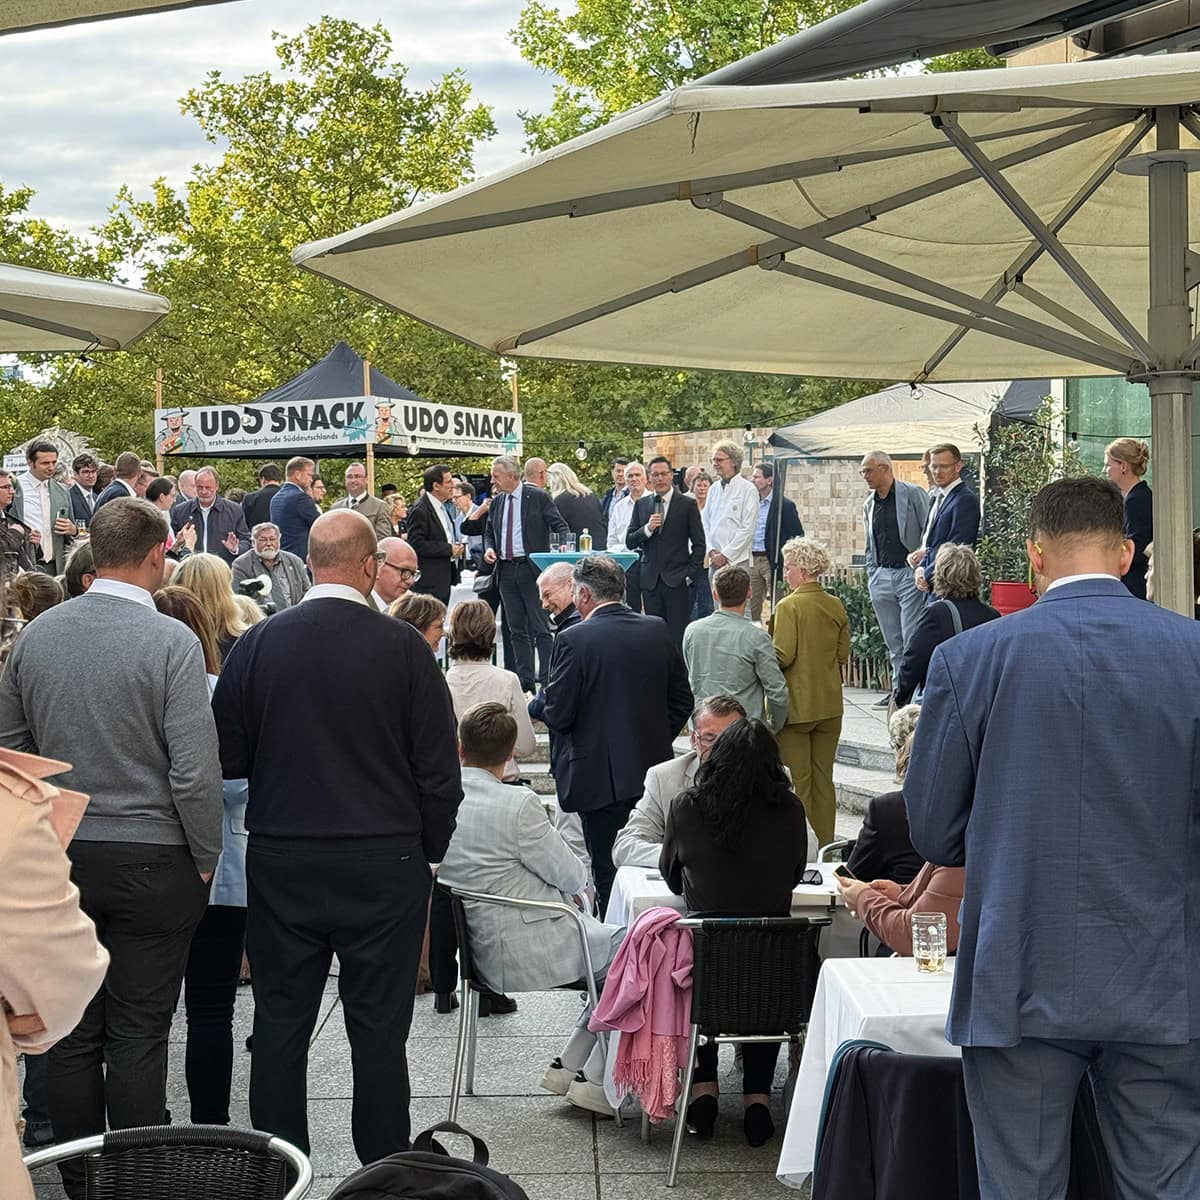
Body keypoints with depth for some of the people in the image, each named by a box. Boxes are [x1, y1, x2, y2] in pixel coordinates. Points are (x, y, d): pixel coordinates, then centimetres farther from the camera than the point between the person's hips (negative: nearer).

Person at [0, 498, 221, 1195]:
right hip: (151, 861, -5)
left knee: (74, 1032, 12)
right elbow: (196, 771, -17)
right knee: (138, 1036, 4)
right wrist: (206, 862, -4)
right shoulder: (171, 641, -14)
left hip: (58, 857, 5)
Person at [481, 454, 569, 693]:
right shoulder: (497, 502, 13)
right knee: (516, 629, 9)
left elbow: (560, 526, -4)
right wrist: (489, 548, 3)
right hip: (506, 570, 6)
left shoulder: (538, 498, -3)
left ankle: (546, 678, -1)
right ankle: (525, 678, 15)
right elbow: (489, 532, 23)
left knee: (540, 627, -5)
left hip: (532, 568, -6)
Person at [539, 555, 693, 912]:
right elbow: (682, 701, 8)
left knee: (608, 873, 2)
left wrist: (537, 706, 9)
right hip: (654, 769, 5)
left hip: (600, 776, -5)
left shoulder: (574, 639, -14)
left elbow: (558, 714, -13)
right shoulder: (657, 630, 3)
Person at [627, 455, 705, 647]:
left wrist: (689, 573, -6)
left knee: (678, 637, -6)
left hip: (677, 581, -3)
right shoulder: (641, 505, 11)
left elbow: (699, 544, 1)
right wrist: (647, 529, -10)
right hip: (650, 581, 3)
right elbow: (629, 542, 8)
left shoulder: (687, 504, 1)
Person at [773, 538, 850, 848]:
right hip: (830, 705, 6)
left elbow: (783, 656, -19)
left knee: (797, 782, 2)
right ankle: (824, 846, 19)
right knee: (824, 779, 13)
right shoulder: (836, 606, 3)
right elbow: (843, 654, 8)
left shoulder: (789, 606, -15)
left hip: (796, 705, -6)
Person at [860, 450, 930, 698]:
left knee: (912, 640, -9)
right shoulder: (869, 504, 15)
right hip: (881, 577, 6)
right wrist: (871, 576, 15)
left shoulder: (913, 494, -4)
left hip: (910, 574, -6)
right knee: (893, 642, 9)